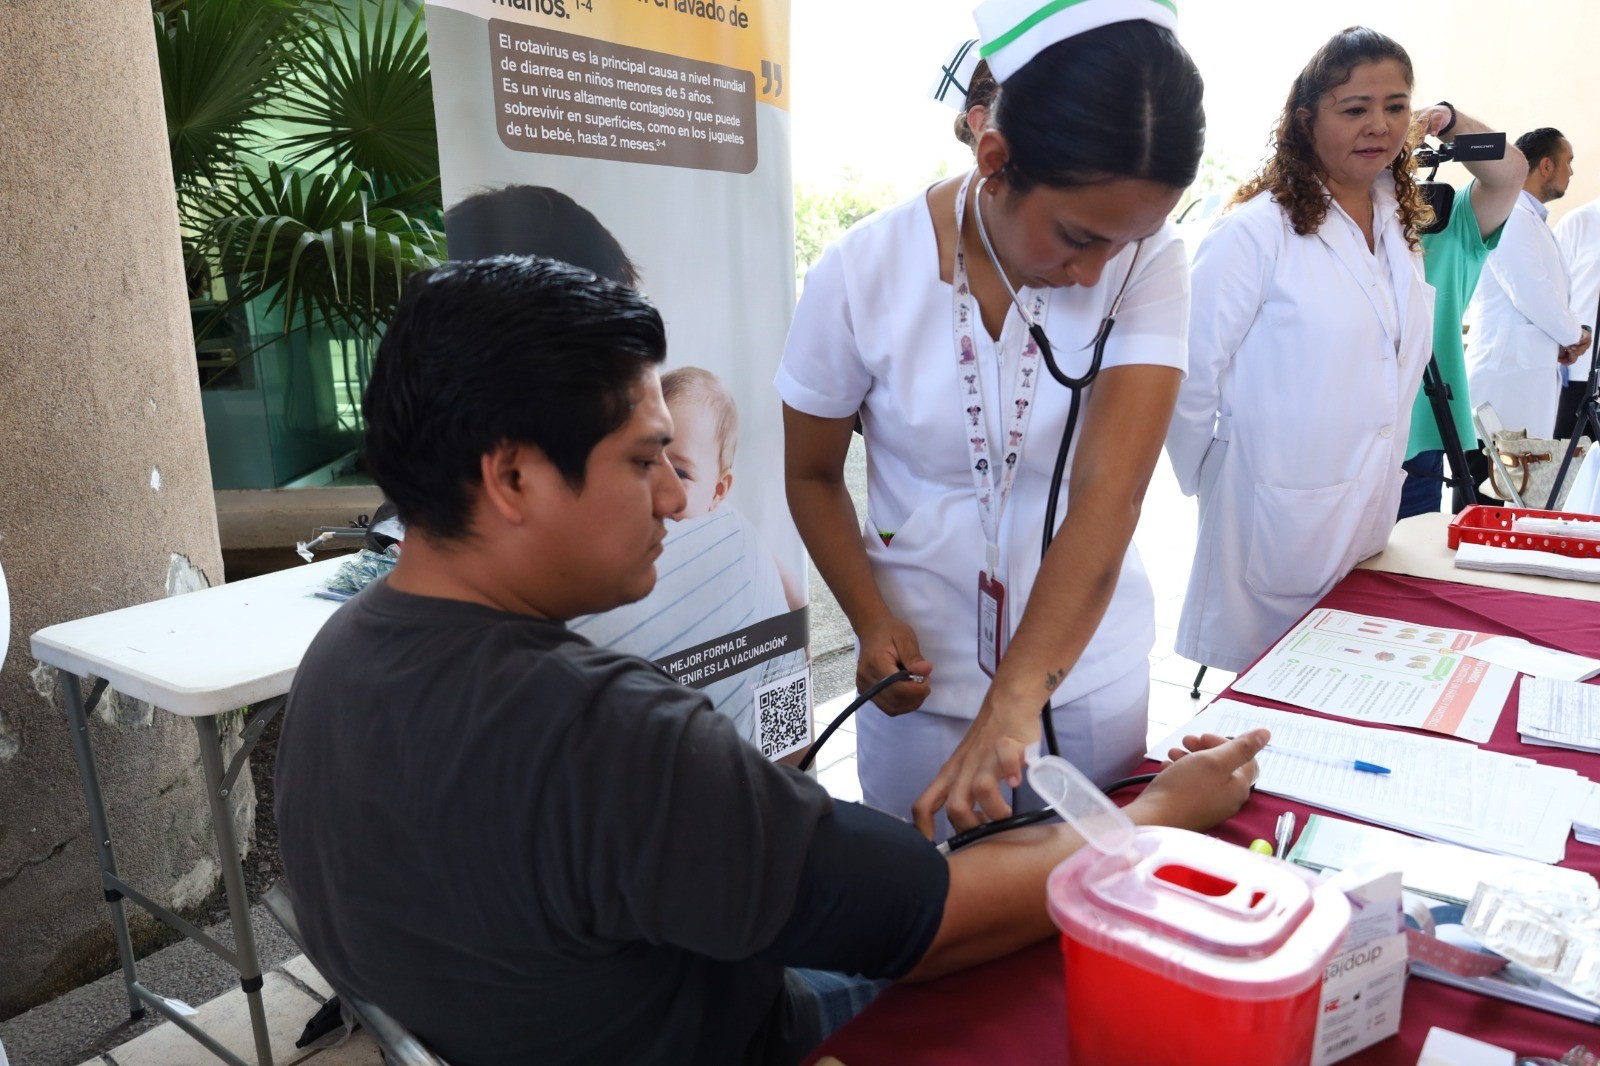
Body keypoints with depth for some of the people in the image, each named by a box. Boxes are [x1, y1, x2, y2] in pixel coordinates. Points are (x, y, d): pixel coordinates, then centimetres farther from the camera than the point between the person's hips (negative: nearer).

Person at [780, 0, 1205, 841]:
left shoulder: (1147, 263, -14)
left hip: (1089, 663, 1)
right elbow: (812, 476, -2)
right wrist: (872, 621, -17)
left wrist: (1015, 700, -36)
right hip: (925, 671, 0)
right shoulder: (861, 277, -15)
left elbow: (1109, 494, -25)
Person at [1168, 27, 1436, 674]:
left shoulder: (1402, 228, 10)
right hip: (1280, 520, -7)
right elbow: (1192, 374, -13)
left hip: (1371, 517, 7)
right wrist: (1206, 484, -5)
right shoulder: (1256, 231, -14)